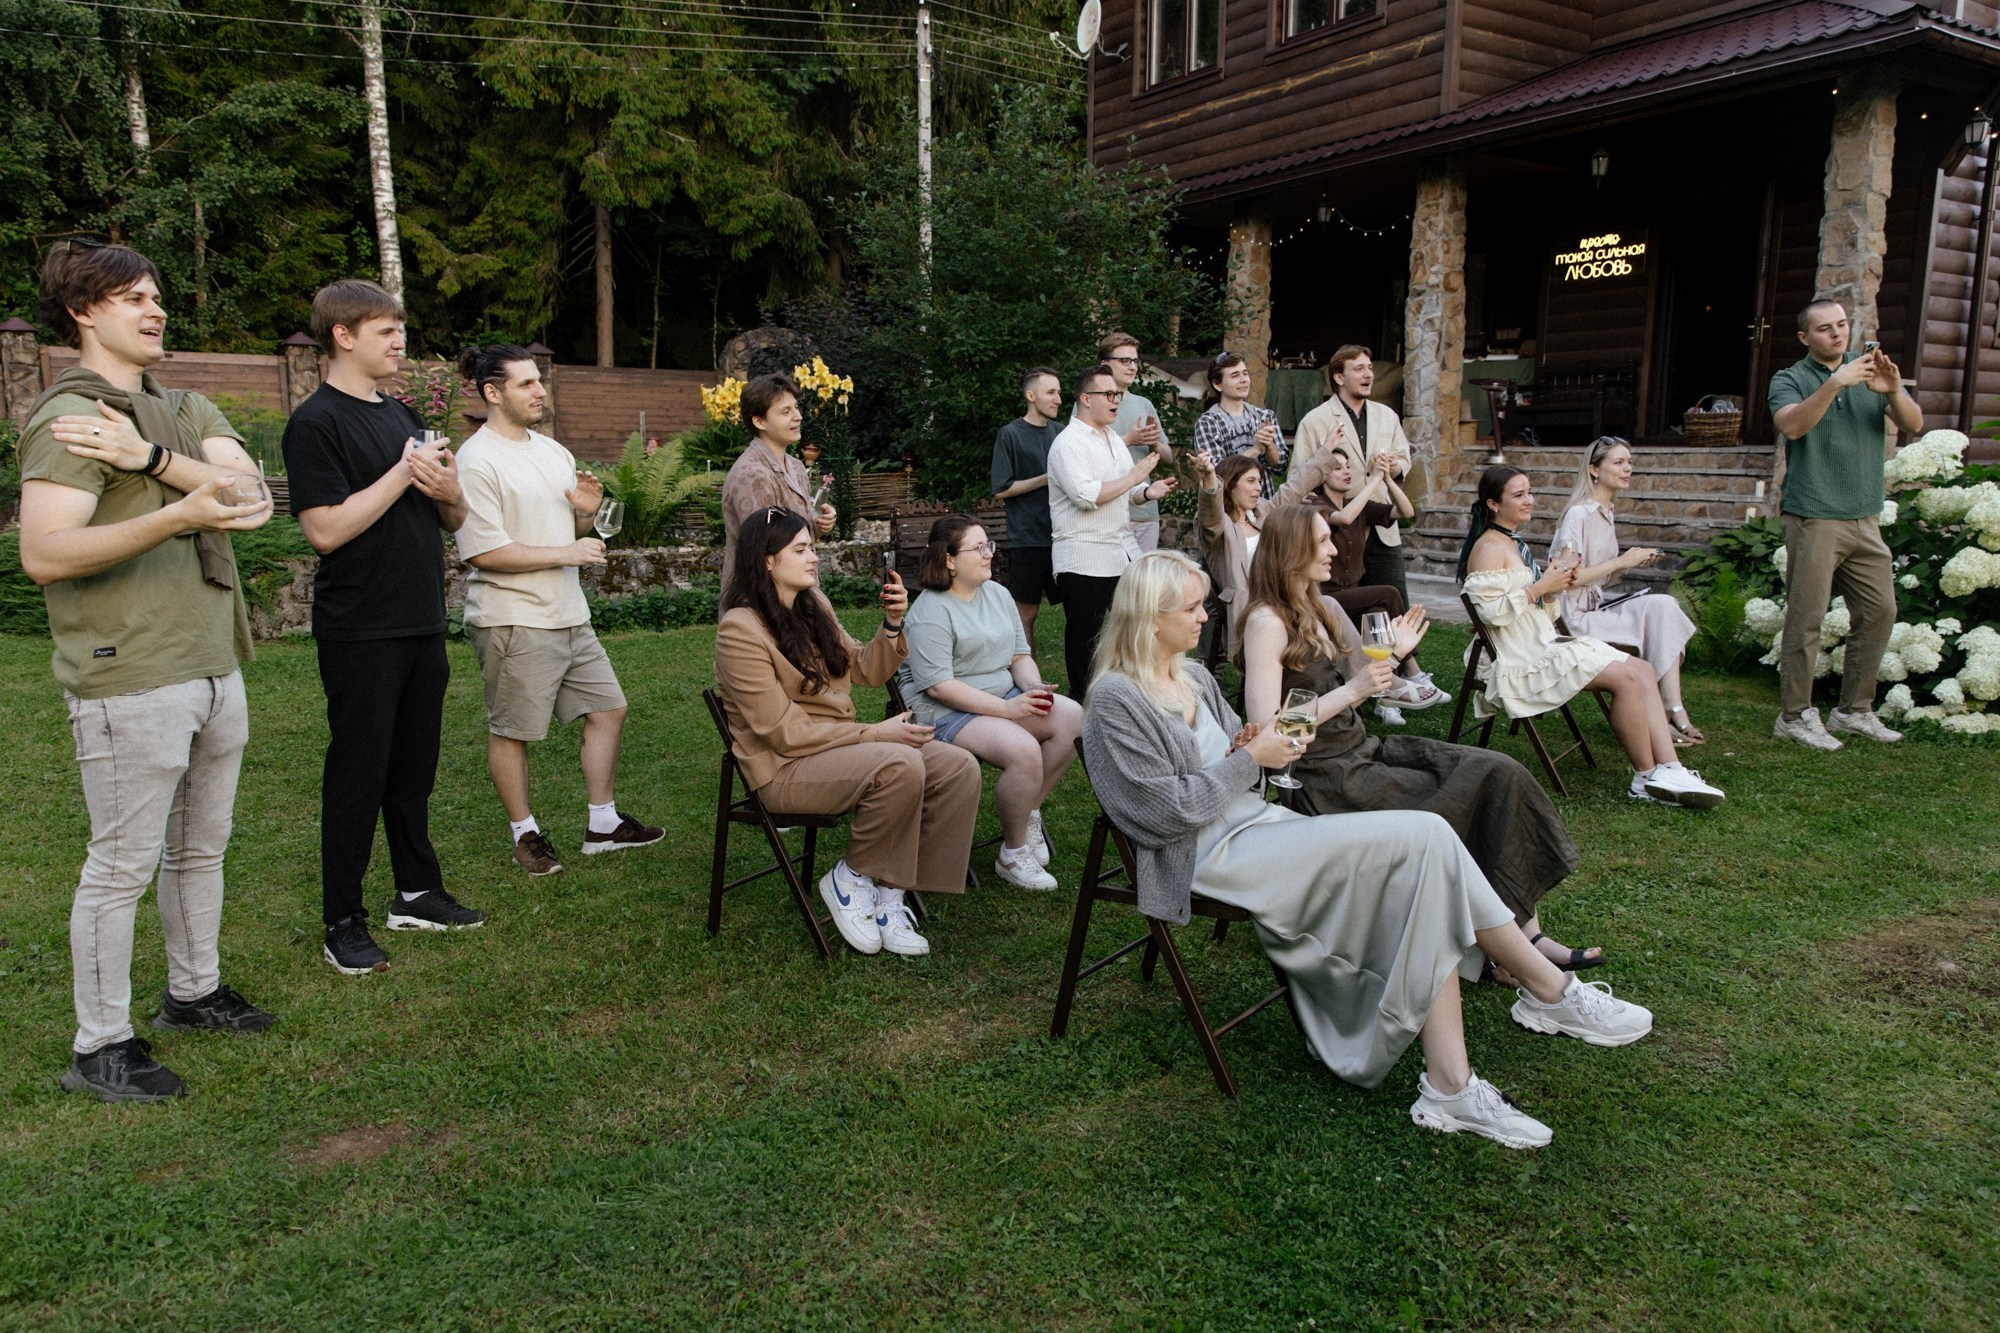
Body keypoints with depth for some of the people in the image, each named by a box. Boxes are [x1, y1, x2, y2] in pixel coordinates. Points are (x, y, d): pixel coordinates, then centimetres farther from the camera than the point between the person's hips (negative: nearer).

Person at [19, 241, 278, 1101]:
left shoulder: (185, 411, 14)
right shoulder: (67, 418, -9)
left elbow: (247, 489, -4)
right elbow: (44, 555, -21)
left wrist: (153, 460, -20)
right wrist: (178, 514, -30)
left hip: (213, 669, 8)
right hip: (131, 682, -8)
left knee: (200, 847, 18)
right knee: (122, 865, 0)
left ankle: (193, 991, 34)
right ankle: (100, 1046, 13)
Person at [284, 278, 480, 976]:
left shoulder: (402, 415, 14)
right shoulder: (316, 422, -10)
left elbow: (455, 519, 16)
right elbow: (326, 529, -20)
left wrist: (447, 488, -6)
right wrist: (402, 474, -17)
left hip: (421, 623, 7)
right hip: (360, 630, -7)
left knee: (413, 767, 15)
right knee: (358, 774, 0)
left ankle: (417, 892, 28)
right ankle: (343, 923, 11)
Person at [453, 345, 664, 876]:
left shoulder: (553, 451, 12)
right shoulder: (477, 461, -14)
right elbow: (483, 552, -21)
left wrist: (586, 512, -1)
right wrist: (566, 553, -17)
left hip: (569, 614, 9)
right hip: (514, 621, -8)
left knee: (608, 709, 11)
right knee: (511, 730, 4)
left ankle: (602, 823, 23)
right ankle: (524, 833, 21)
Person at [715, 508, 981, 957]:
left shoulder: (814, 604, 9)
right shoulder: (740, 630, -15)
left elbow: (866, 672, 16)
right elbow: (783, 732, -18)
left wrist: (893, 622, -2)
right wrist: (874, 734, -18)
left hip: (842, 746, 8)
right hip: (784, 769, -8)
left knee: (960, 767, -12)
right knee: (900, 764, -33)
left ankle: (889, 894, -8)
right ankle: (850, 878, -10)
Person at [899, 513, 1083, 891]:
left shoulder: (996, 593, 10)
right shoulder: (930, 612, -14)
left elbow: (1020, 654, 15)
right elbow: (938, 686, -21)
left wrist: (1034, 687, -9)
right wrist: (1008, 709, -23)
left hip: (1004, 695, 8)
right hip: (945, 711, -8)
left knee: (1072, 717, -15)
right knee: (1023, 750, -31)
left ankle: (1028, 810, 2)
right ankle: (1014, 854, -9)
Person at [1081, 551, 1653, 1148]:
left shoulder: (1192, 676, 16)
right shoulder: (1118, 700, -10)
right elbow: (1162, 814, -16)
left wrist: (1248, 749, 1)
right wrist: (1248, 760, -12)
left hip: (1261, 824, 9)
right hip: (1210, 857, -9)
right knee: (1421, 840, -19)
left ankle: (1450, 1085, -16)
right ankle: (1552, 991, -4)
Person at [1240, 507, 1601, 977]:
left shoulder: (1325, 608, 13)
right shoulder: (1267, 622, -14)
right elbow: (1265, 730, -21)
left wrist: (1396, 655, 3)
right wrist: (1351, 692, -23)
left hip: (1362, 749, 8)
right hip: (1325, 778, -8)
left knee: (1498, 774, -9)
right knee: (1471, 799, -15)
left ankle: (1525, 933, -10)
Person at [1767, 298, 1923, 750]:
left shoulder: (1869, 368, 12)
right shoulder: (1789, 379, 1)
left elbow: (1914, 424, 1)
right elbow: (1792, 426, -19)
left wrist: (1894, 391, -18)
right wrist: (1836, 382, -28)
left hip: (1864, 519, 5)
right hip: (1814, 518, -5)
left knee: (1879, 611, 7)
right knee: (1805, 619, -5)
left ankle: (1854, 710, 17)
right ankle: (1795, 716, 2)